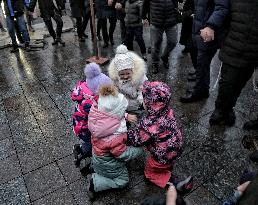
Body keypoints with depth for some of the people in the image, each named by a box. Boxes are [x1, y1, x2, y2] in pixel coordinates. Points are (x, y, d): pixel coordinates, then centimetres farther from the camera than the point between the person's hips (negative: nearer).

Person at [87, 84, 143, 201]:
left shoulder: (98, 113, -25)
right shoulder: (115, 136, -44)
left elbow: (113, 113, 0)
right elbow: (123, 154, -25)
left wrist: (126, 116, -6)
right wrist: (140, 149, -11)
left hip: (98, 152, 7)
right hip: (107, 163, -6)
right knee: (122, 181, 19)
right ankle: (95, 183, 11)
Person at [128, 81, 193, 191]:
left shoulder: (148, 124, -37)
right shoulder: (168, 112, -16)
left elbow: (136, 140, -20)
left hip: (163, 158, -7)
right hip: (176, 149, 8)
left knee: (149, 172, 18)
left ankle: (174, 183, 6)